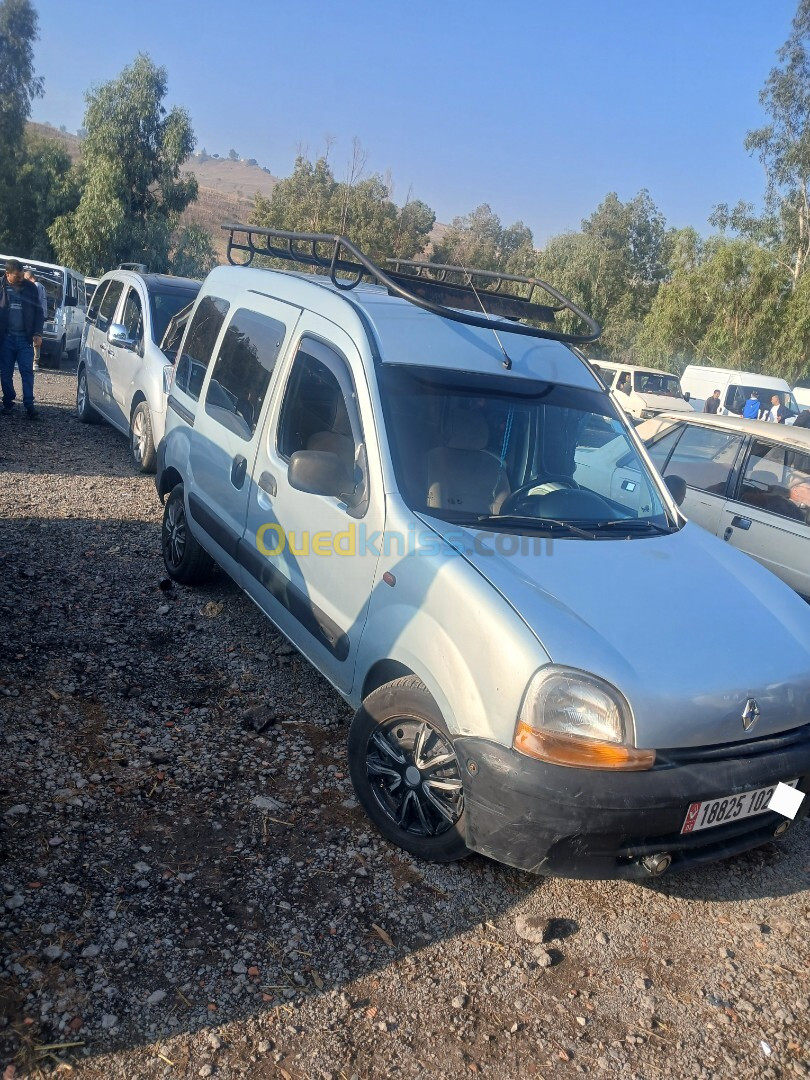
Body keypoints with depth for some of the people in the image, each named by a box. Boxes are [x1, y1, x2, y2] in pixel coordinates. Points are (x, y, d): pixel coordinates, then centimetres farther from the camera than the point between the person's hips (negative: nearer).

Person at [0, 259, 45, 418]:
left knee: (27, 372, -4)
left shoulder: (30, 288, 4)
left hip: (25, 337, 0)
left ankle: (29, 403, -3)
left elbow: (38, 312, 8)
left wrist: (37, 333, -2)